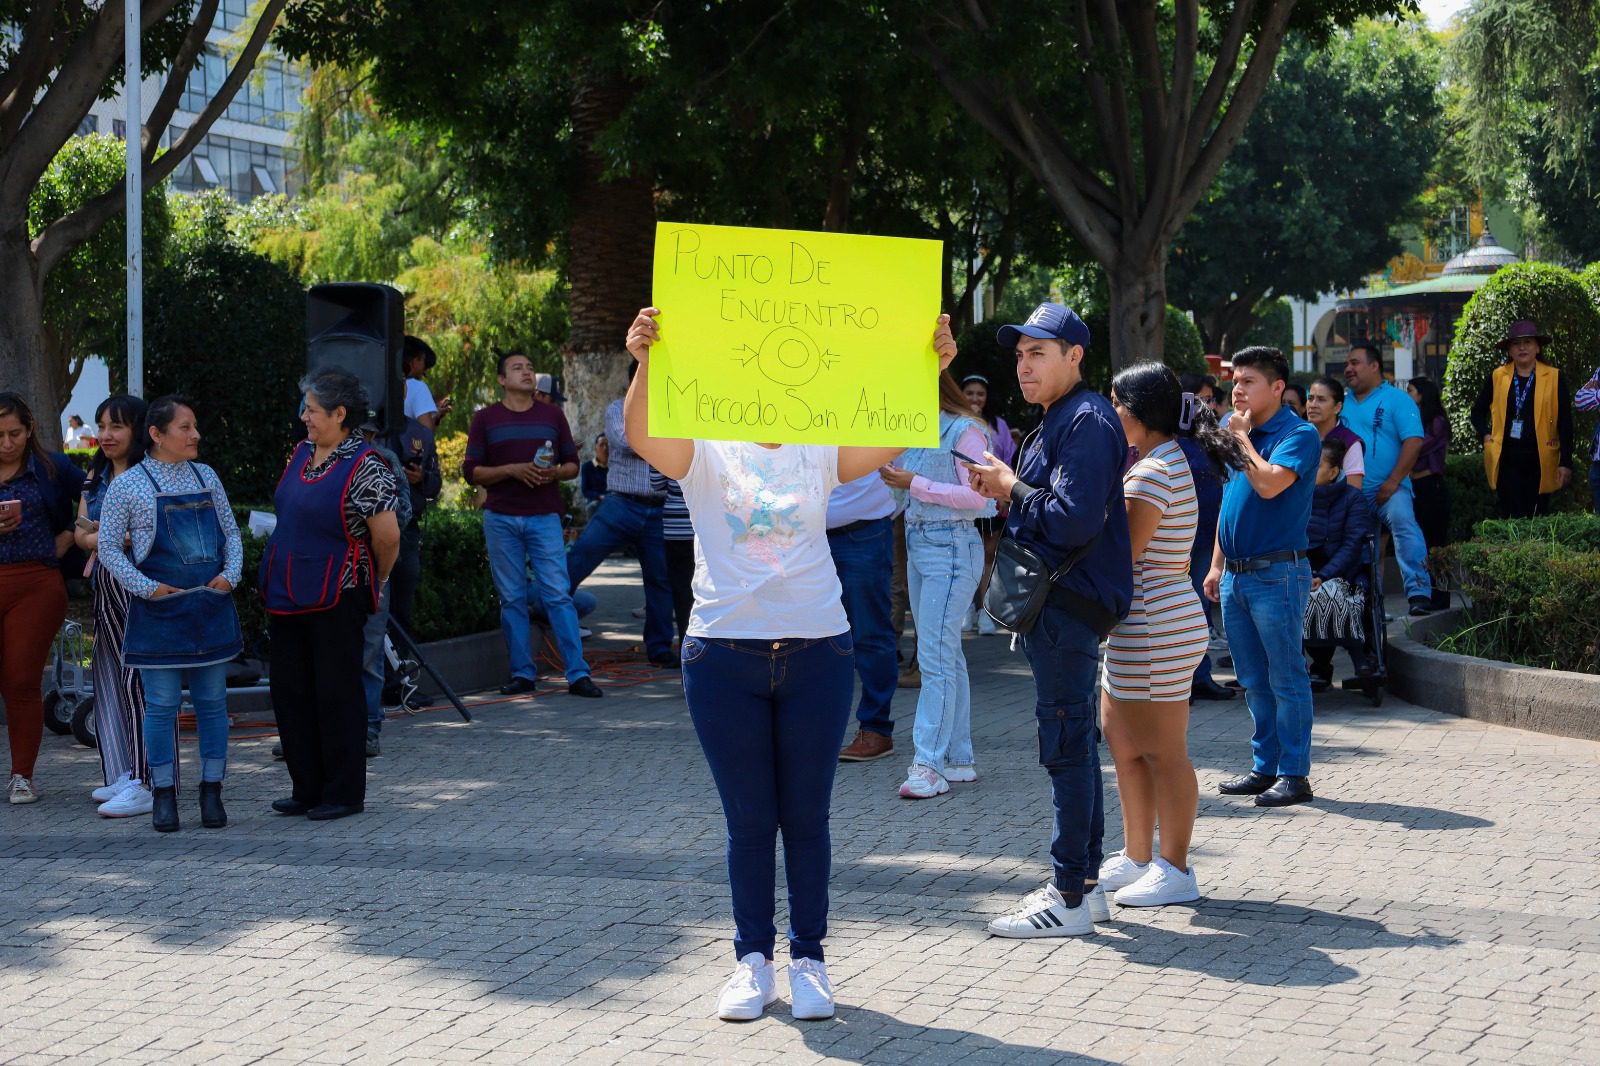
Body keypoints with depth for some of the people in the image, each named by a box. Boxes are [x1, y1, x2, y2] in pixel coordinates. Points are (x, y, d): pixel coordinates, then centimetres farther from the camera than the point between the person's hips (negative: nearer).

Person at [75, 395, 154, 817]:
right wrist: (103, 541, -7)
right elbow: (80, 533, 15)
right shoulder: (97, 476, 16)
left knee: (139, 681, -10)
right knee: (109, 682, 11)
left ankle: (147, 782, -9)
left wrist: (103, 537, -14)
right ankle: (124, 775, 18)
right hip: (106, 589, 9)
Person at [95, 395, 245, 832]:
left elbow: (231, 533, 14)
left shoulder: (206, 476, 9)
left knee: (212, 701, 7)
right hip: (159, 609, -4)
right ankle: (164, 795, 10)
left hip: (211, 604, 4)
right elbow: (109, 548, -2)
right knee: (162, 705, 0)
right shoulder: (128, 486, -4)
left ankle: (212, 791, 16)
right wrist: (147, 587, -12)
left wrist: (230, 574, -3)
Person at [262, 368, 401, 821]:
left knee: (337, 693, 0)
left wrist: (375, 579, 1)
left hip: (336, 597, -8)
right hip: (287, 594, 8)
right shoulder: (301, 453, 10)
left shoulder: (364, 466, -15)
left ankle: (345, 795, 9)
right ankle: (307, 789, 21)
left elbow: (387, 535, -15)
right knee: (290, 692, 11)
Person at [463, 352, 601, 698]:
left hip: (545, 517, 0)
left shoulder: (552, 415, 11)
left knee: (558, 594, -6)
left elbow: (573, 465, 13)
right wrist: (513, 470, -13)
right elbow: (471, 472, 1)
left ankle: (578, 674, -7)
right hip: (501, 519, 0)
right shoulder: (485, 419, 6)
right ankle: (522, 673, 10)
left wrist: (556, 472, -10)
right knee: (512, 599, 3)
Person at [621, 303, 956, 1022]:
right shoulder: (707, 451, 0)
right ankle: (753, 961, 18)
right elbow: (642, 437, -19)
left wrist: (929, 369, -26)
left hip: (817, 653, 1)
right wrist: (645, 365, -38)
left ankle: (808, 960, 18)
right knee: (748, 820, 6)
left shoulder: (821, 451, 6)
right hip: (724, 657, -1)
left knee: (806, 818, 6)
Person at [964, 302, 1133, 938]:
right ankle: (1084, 882, 21)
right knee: (1072, 743, 14)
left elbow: (1074, 520, -24)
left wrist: (1013, 488, -11)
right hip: (1056, 605, 11)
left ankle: (1070, 898, -5)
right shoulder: (1058, 421, 20)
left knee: (1066, 746, -8)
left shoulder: (1087, 421, -13)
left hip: (1070, 605, -11)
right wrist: (1005, 491, 6)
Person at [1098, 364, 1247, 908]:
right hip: (1143, 627, 11)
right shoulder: (1167, 461, 15)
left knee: (1162, 752, -2)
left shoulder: (1153, 472, -18)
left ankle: (1175, 870, 7)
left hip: (1155, 628, -11)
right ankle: (1137, 858, 26)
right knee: (1124, 741, 18)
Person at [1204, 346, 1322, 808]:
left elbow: (1269, 484, -26)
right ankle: (1265, 767, 20)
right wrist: (1216, 565, 17)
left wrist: (1243, 438, -13)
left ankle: (1295, 774, 0)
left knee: (1286, 678, -4)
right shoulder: (1238, 431, 15)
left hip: (1276, 574, -8)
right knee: (1253, 680, 13)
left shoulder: (1298, 434, -9)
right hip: (1235, 576, 8)